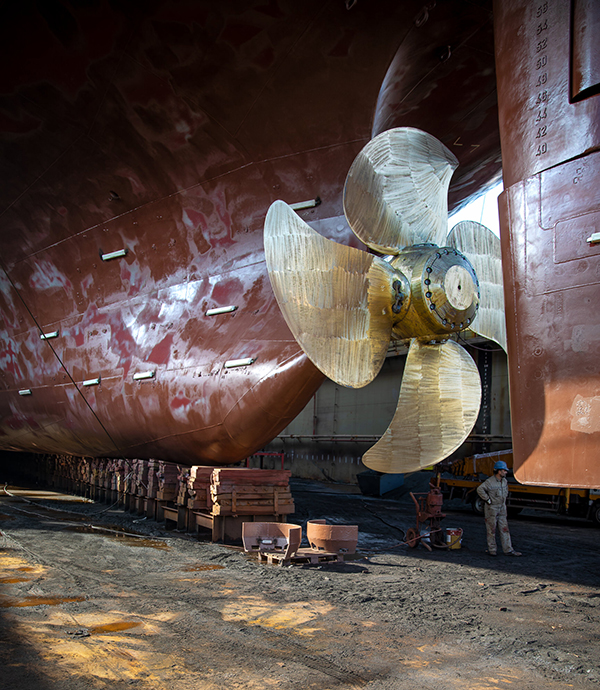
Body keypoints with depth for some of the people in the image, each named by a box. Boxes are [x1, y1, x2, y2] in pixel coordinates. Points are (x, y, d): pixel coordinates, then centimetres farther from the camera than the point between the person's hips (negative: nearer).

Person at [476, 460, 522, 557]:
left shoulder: (504, 481, 8)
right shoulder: (490, 481, -17)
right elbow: (480, 489, -27)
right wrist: (487, 499, -21)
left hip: (502, 509, 7)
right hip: (492, 509, -7)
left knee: (504, 529, 6)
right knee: (491, 530, 2)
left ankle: (508, 550, 8)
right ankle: (491, 550, 11)